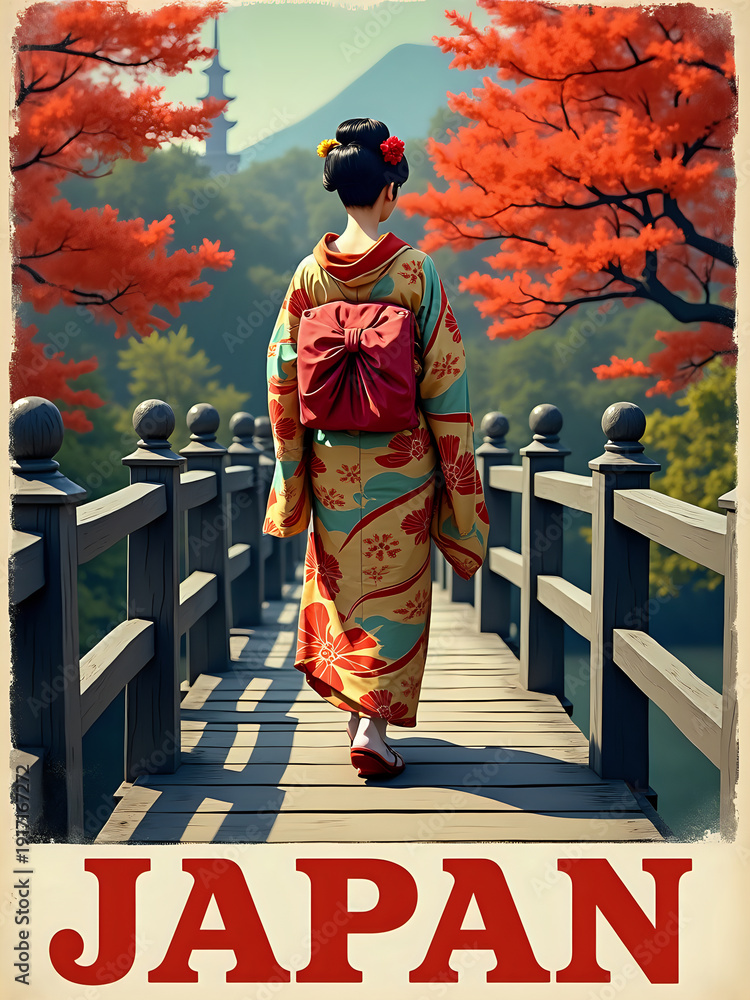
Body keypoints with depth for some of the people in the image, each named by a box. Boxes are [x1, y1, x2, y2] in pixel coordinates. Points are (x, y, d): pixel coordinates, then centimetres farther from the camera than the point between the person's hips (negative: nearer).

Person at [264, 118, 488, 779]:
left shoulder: (310, 271, -1)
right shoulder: (416, 270, -9)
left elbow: (283, 373, 0)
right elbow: (444, 375, -9)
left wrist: (292, 463, 9)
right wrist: (455, 465, 0)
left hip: (332, 458, 3)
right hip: (401, 458, -3)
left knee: (339, 579, 18)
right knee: (394, 585, 5)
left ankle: (351, 704, 29)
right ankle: (374, 724, 1)